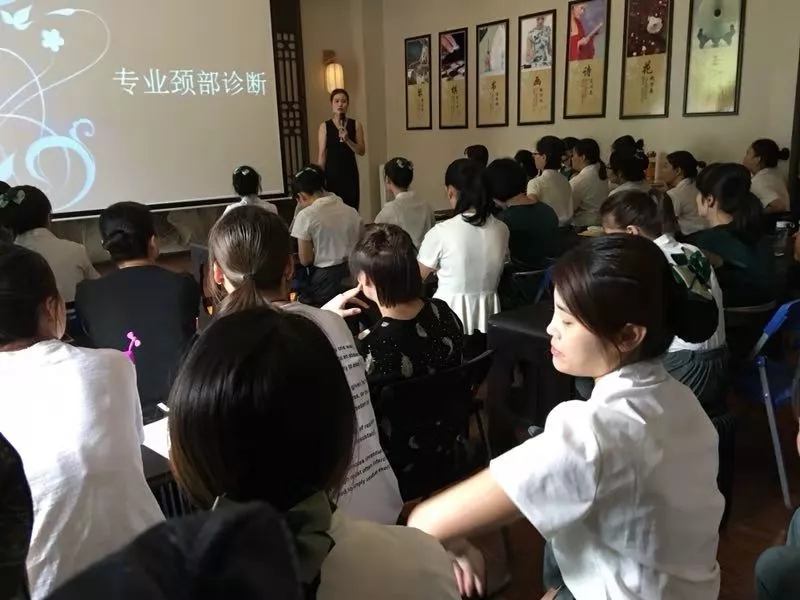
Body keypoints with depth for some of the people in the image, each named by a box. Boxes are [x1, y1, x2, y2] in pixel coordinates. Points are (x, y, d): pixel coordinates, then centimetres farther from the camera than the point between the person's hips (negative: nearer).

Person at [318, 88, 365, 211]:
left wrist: (347, 140, -16)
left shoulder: (356, 124, 4)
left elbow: (362, 151, 0)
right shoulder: (325, 126, 2)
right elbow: (322, 154, 0)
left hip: (350, 172, 1)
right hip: (332, 172, -1)